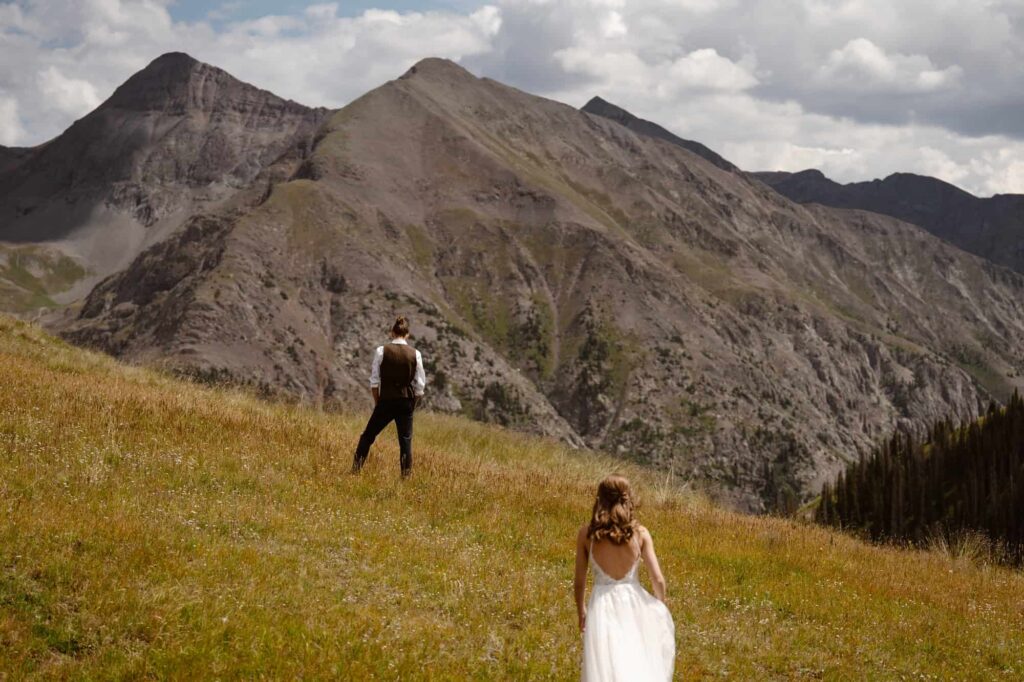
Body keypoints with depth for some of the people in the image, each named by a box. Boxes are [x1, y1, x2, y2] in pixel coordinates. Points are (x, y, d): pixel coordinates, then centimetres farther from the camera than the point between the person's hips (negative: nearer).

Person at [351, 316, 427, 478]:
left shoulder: (382, 351, -5)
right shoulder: (415, 354, -1)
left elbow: (374, 381, -3)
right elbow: (420, 385, 0)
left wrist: (377, 402, 8)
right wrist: (412, 404, 12)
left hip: (386, 400, -1)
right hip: (407, 402, 1)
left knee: (368, 435, 12)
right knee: (405, 440, 6)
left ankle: (356, 469, 12)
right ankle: (406, 475, 4)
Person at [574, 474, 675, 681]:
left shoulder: (586, 534, -5)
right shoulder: (640, 533, -5)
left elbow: (579, 581, 1)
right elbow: (657, 579, -5)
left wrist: (580, 611, 18)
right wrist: (661, 606, 14)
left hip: (602, 606, -1)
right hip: (633, 603, 1)